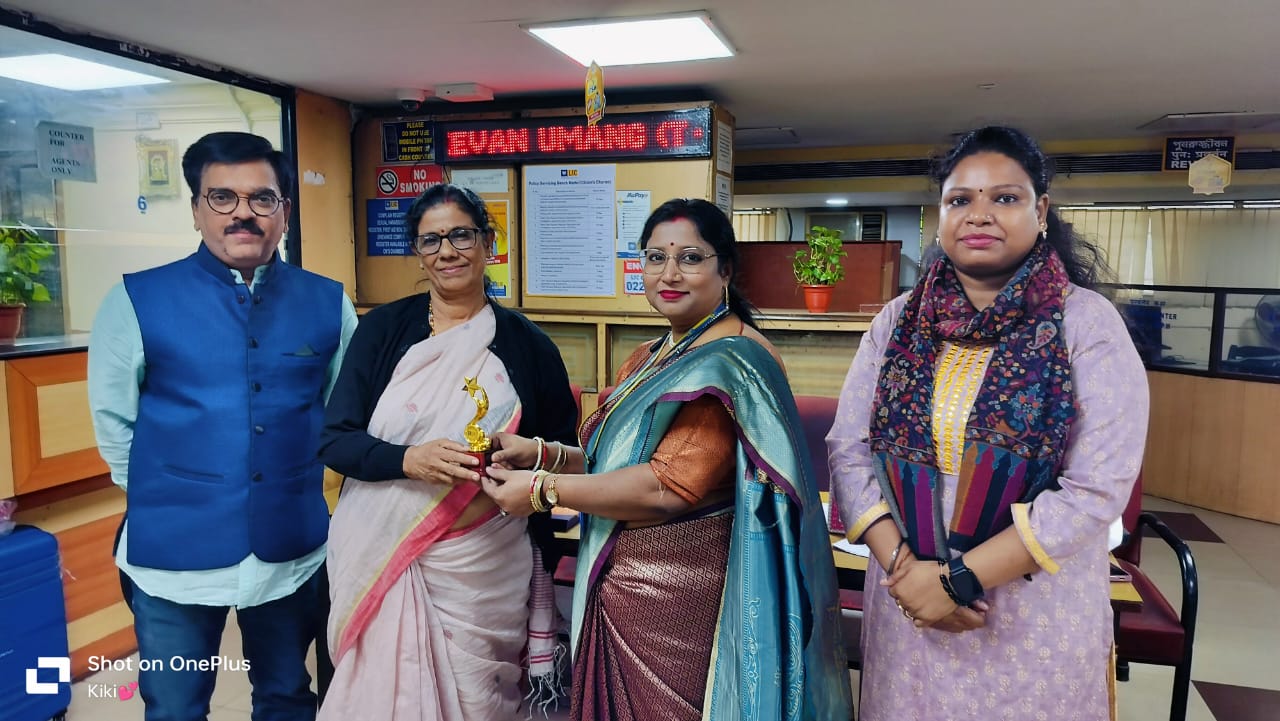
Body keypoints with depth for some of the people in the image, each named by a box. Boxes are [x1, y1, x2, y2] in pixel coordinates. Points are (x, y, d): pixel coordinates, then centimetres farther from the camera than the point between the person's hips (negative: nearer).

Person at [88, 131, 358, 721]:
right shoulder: (137, 300, -7)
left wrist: (292, 474, 8)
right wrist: (163, 494, 6)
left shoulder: (328, 303, -1)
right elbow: (112, 419, 2)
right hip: (174, 552, -1)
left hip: (291, 550, 2)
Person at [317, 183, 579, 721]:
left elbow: (560, 450, 8)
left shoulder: (527, 344, 1)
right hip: (379, 555, 0)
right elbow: (335, 440, -3)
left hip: (481, 563, 0)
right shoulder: (383, 328, 1)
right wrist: (407, 460, -19)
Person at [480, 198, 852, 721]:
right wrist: (543, 454, 1)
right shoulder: (649, 358, 11)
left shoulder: (733, 361, -17)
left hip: (681, 594, -8)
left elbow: (669, 486, -24)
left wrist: (543, 490, -15)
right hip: (617, 582, 8)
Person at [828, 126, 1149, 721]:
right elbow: (849, 452, -1)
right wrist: (900, 564, -15)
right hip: (907, 603, 3)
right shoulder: (898, 321, 0)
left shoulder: (1087, 323, -8)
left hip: (1039, 616, -2)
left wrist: (959, 578, -18)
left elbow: (1098, 487, -15)